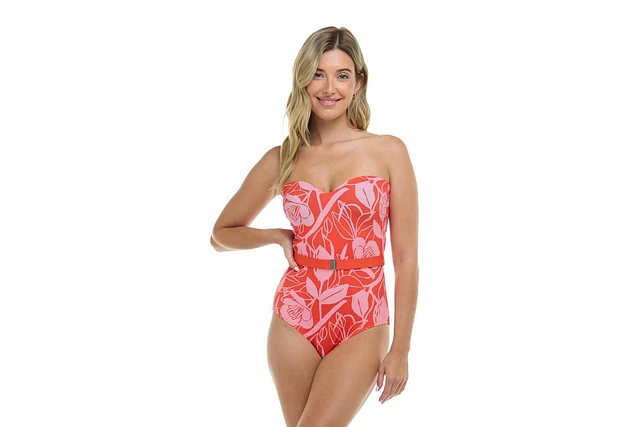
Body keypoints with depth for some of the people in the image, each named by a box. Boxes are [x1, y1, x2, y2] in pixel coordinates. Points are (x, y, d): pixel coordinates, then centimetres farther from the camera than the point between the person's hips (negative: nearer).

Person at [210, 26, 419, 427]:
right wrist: (277, 235, -1)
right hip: (295, 320, 3)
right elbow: (223, 233, 17)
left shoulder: (388, 151, -2)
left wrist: (401, 348, -5)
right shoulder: (282, 159, 5)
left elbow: (406, 258, -3)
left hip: (362, 327, -2)